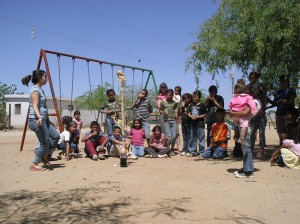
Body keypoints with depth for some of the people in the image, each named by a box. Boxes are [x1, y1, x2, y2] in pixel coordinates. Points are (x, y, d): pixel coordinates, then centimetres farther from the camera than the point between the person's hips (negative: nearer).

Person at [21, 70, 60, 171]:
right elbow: (35, 106, -22)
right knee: (45, 142, -6)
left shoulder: (40, 89, 17)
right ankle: (34, 165, 4)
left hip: (43, 120, 10)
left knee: (56, 136, 8)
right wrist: (39, 117, -38)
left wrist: (47, 120, 28)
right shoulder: (35, 90, -12)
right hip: (36, 120, -10)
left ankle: (44, 157, 16)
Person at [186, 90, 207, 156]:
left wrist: (198, 117, -16)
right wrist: (191, 116, -11)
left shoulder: (202, 105, -4)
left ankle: (201, 151, 6)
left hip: (200, 124, -6)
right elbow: (188, 113, 9)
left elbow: (205, 114, -6)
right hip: (192, 124, 6)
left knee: (201, 138, -2)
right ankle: (192, 151, 21)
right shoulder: (191, 105, 11)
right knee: (192, 138, 12)